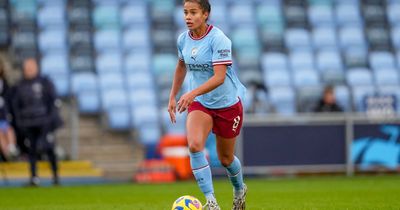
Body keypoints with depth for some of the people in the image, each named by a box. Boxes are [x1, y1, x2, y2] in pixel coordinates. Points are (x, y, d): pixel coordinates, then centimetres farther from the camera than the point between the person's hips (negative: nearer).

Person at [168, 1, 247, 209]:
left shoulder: (218, 39, -22)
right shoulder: (183, 39, -3)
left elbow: (219, 77, -30)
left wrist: (192, 93, -42)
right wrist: (173, 96, 16)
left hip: (227, 104, -4)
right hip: (199, 104, 4)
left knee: (225, 158, 10)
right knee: (194, 145, -24)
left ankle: (239, 189, 44)